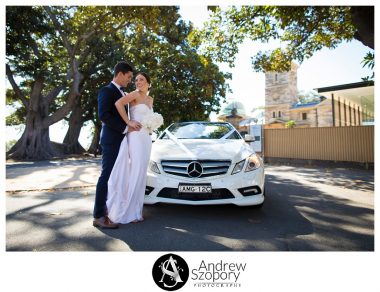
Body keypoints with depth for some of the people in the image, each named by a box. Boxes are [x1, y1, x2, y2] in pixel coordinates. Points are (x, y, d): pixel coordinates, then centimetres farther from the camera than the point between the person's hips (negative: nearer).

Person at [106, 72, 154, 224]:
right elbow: (118, 103, -21)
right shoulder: (135, 94, -3)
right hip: (135, 136, -7)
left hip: (146, 138, 7)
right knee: (135, 172, -9)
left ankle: (136, 209, 17)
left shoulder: (150, 99, 19)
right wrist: (128, 122, -19)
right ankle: (129, 212, 0)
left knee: (141, 173, 8)